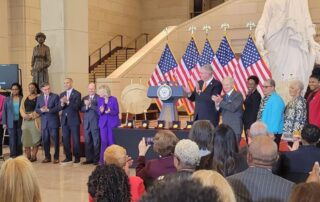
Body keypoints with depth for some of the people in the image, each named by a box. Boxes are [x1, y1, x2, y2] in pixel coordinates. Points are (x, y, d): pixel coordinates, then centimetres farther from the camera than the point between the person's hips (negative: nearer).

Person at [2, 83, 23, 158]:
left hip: (20, 122, -1)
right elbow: (4, 111, 8)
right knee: (12, 139, -2)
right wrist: (4, 123, 1)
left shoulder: (23, 99, 3)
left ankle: (19, 155, 9)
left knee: (20, 139, 1)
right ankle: (13, 155, 0)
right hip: (11, 122, 1)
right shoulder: (7, 99, 7)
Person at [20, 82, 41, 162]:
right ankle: (28, 156, 4)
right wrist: (25, 115, -7)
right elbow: (21, 108, 12)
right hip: (26, 120, 5)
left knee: (35, 138, -6)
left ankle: (34, 156, -1)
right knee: (26, 138, 0)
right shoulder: (25, 98, 18)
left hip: (35, 120, -5)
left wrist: (31, 115, -15)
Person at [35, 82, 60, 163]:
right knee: (45, 140, 7)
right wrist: (41, 110, -13)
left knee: (55, 140, 1)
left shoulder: (55, 96, -2)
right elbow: (36, 109, 9)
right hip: (44, 122, 4)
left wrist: (48, 110, -20)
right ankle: (47, 157, 19)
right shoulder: (39, 98, 11)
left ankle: (56, 157, 10)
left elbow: (58, 107, -12)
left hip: (53, 122, -4)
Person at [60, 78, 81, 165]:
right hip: (64, 120, 5)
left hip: (74, 120, -5)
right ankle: (68, 158, 18)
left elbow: (77, 107, -14)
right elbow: (60, 108, 4)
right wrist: (62, 104, -17)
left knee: (76, 140, -1)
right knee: (65, 140, 8)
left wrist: (68, 102, -24)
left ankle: (77, 158, 7)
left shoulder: (77, 94, -4)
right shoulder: (62, 94, 12)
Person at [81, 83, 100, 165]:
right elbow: (81, 109, 5)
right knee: (87, 142, 7)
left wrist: (90, 105, -20)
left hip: (95, 123, -5)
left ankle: (96, 159, 6)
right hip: (86, 123, 5)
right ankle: (89, 159, 14)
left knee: (96, 142, 0)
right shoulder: (84, 98, 15)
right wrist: (86, 106, -14)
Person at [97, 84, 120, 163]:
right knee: (103, 141, 1)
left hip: (112, 122, -3)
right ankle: (102, 160, 7)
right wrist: (101, 111, -17)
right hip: (103, 123, 3)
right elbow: (98, 112, 5)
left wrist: (110, 111, -24)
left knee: (111, 141, 1)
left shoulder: (114, 99, -7)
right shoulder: (99, 99, 4)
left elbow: (116, 111, -5)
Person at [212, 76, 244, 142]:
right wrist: (217, 104, -13)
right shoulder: (223, 97, 14)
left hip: (235, 128, -6)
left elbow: (233, 108, -22)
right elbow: (220, 111, 7)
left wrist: (220, 102, -21)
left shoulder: (238, 95, -7)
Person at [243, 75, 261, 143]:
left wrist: (250, 127, -17)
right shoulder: (249, 94, 13)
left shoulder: (256, 95, -14)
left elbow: (254, 112, -17)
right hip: (247, 123, 8)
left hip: (251, 125, -8)